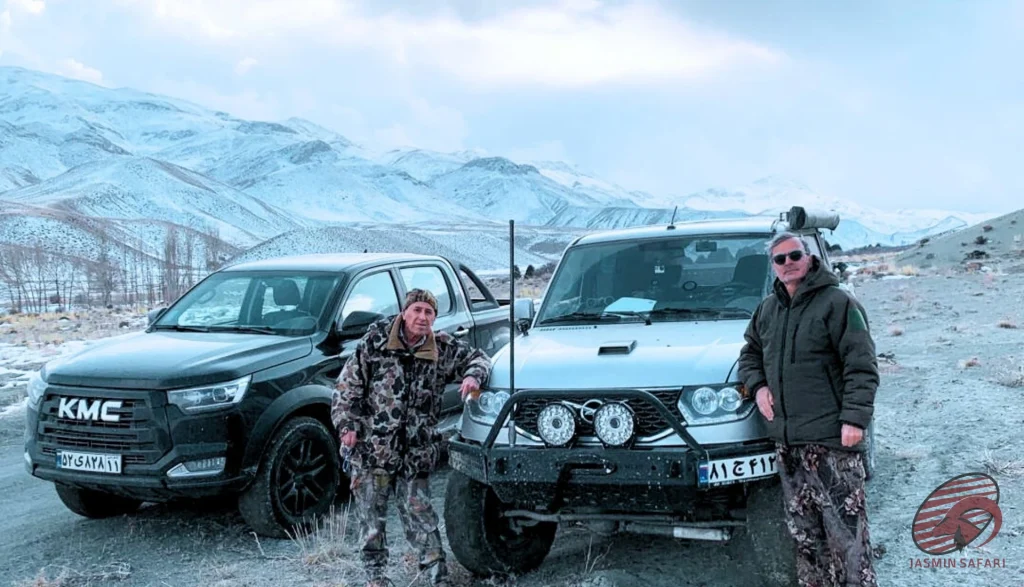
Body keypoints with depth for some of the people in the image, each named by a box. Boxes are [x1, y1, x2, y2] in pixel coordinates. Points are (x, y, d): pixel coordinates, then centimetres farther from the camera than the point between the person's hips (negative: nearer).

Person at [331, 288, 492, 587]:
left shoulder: (443, 348, 2)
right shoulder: (375, 340, -4)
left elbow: (478, 357, 15)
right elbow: (347, 384, -1)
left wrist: (473, 376, -8)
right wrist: (346, 424, -9)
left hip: (415, 453, 1)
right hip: (370, 448, -1)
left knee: (420, 516, 4)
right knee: (371, 515, 8)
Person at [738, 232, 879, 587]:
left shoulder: (837, 302, -6)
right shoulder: (767, 309, 14)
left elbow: (861, 366, -11)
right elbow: (750, 352, 28)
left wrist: (854, 418, -18)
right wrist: (757, 385, 8)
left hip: (831, 437, -7)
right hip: (786, 437, 7)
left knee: (844, 525, -6)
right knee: (802, 527, 14)